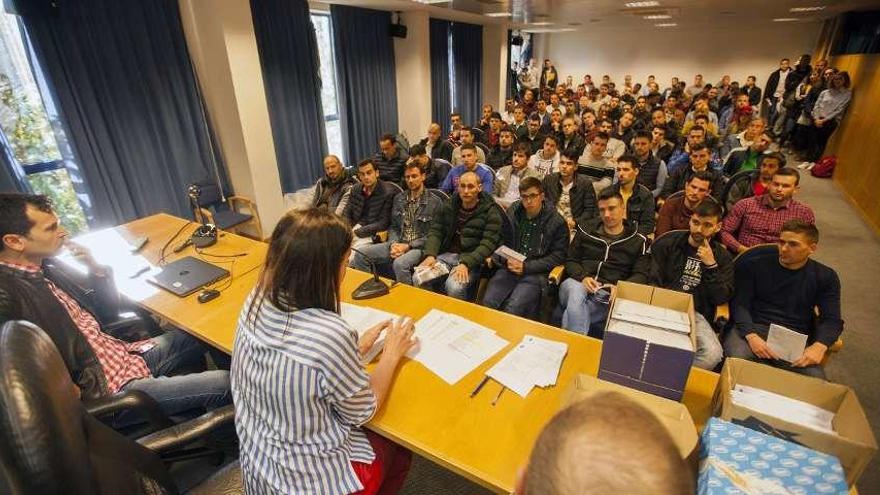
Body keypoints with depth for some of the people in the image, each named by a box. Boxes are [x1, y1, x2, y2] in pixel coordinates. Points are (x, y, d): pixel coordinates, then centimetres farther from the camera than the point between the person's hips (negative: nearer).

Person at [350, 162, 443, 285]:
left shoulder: (435, 202, -4)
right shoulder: (398, 198, 14)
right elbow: (393, 226, 15)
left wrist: (408, 246, -15)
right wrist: (393, 244, -7)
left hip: (419, 247, -5)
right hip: (398, 244, 6)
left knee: (400, 263, -37)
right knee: (360, 253, -12)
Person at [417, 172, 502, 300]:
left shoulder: (490, 212, -5)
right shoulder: (449, 205, 10)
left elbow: (488, 244, -13)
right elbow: (435, 231, 8)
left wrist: (466, 263, -26)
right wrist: (430, 255, -10)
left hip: (471, 260, -4)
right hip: (446, 255, 4)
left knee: (454, 287, -32)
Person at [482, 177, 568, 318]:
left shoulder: (557, 222, -2)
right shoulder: (512, 212, 8)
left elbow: (558, 255, -3)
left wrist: (526, 267, -11)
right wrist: (506, 260, -9)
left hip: (535, 273, -3)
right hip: (508, 268, 3)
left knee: (513, 308, -26)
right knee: (488, 302, -20)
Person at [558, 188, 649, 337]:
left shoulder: (638, 241, 12)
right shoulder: (586, 229, 16)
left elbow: (640, 275, 6)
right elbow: (571, 260, 14)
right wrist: (583, 277, -8)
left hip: (609, 295, -1)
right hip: (578, 283, 2)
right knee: (575, 291, -37)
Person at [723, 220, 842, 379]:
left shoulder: (825, 277, 12)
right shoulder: (753, 266, 6)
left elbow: (831, 319, 6)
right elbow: (740, 305, 0)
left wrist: (819, 346, -17)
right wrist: (751, 336, -19)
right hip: (753, 329, -2)